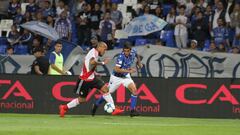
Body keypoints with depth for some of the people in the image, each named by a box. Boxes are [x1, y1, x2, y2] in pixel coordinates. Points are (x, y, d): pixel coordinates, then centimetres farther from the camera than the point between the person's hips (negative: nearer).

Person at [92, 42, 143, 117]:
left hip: (126, 76, 5)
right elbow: (116, 69, -38)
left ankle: (133, 110, -13)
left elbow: (137, 55, 17)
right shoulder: (121, 57, -30)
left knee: (134, 90, -17)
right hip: (116, 77, -5)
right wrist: (128, 71, -41)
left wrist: (139, 62, 5)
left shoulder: (133, 52, -11)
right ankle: (96, 105, 35)